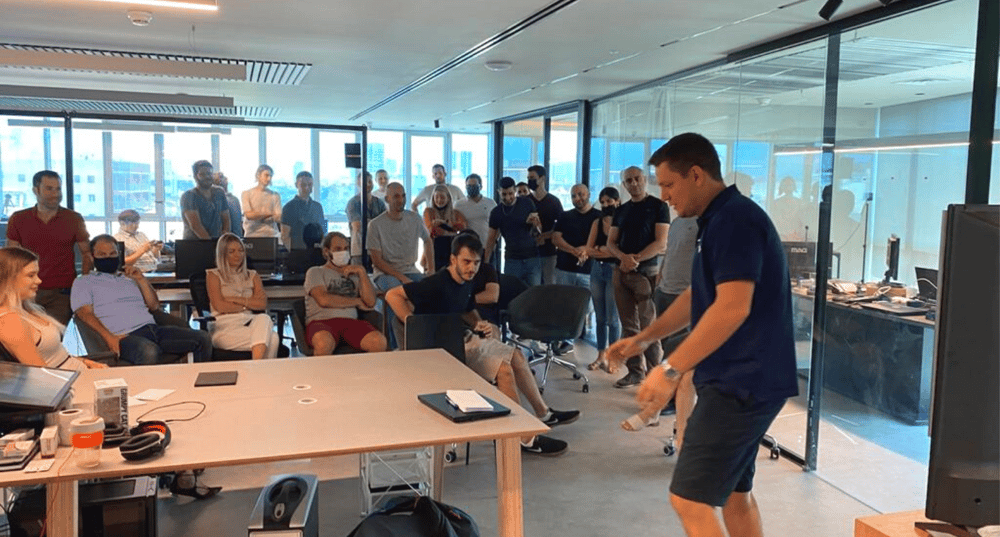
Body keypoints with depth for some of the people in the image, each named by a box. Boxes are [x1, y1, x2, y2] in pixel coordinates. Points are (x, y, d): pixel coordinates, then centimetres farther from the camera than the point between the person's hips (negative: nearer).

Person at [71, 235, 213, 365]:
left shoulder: (129, 277, 29)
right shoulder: (83, 282, 17)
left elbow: (154, 306, 22)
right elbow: (85, 313, 1)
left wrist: (141, 279, 8)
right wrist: (110, 338, -16)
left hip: (152, 328, 5)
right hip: (124, 336, -5)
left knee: (203, 339, -16)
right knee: (149, 352, -42)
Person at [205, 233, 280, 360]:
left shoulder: (252, 276, 25)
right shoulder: (213, 276, 14)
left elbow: (263, 304, 8)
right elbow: (220, 306, -1)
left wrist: (237, 299, -2)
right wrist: (249, 304, 5)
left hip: (249, 323, 4)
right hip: (225, 327, -3)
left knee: (264, 318, -39)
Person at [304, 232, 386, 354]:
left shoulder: (354, 274, 27)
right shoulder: (315, 272, 16)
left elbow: (370, 302, 10)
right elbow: (324, 300, -4)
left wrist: (362, 271, 5)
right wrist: (357, 302, 5)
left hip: (350, 321, 3)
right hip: (322, 321, -3)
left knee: (379, 342, -29)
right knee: (324, 343, -40)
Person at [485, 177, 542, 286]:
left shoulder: (527, 203, 1)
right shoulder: (496, 213, 4)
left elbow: (538, 229, 6)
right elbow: (492, 239, 10)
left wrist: (533, 222, -17)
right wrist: (486, 263, 6)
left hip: (532, 258, 0)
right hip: (512, 260, 0)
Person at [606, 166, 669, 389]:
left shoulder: (658, 206, -1)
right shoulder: (621, 210, 15)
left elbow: (661, 243, -9)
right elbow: (611, 243, 10)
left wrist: (635, 259, -17)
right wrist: (624, 257, -11)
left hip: (646, 272, -5)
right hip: (621, 272, 6)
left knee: (648, 326, -8)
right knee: (628, 325, 7)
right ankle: (634, 370, 14)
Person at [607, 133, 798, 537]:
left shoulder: (735, 219, -17)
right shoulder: (720, 220, 15)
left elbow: (732, 308, -27)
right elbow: (697, 297, 24)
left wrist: (671, 369, -25)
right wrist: (644, 339, 21)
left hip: (742, 383, -11)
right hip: (744, 381, 11)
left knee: (690, 500, -7)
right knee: (734, 493, 19)